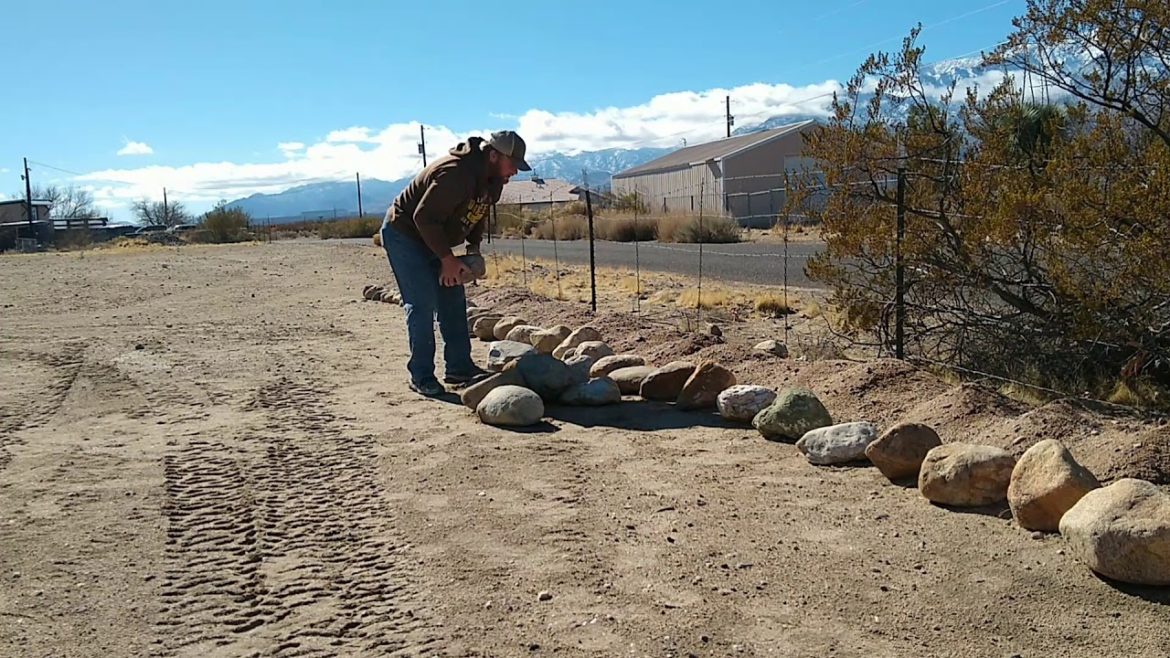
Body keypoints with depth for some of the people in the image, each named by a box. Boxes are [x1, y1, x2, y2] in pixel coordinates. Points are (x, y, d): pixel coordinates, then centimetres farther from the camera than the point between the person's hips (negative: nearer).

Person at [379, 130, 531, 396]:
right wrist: (447, 258, -27)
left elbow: (478, 213, 13)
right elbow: (424, 218, -31)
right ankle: (421, 376, -4)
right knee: (422, 303, -13)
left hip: (433, 238, 10)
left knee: (452, 300, 8)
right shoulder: (455, 174, -32)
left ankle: (459, 367, 15)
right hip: (403, 233, -9)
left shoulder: (491, 178, -2)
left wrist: (474, 245, -2)